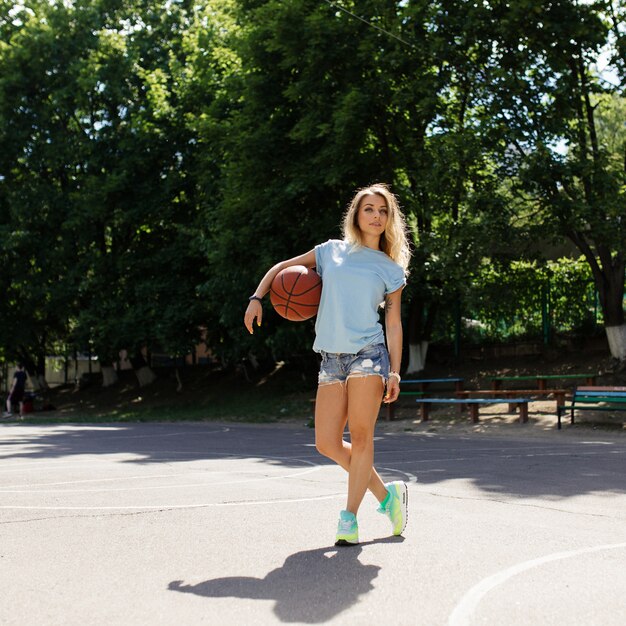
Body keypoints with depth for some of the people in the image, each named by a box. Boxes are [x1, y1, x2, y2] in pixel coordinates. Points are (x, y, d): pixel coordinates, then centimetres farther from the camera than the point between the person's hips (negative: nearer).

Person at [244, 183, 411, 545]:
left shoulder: (391, 269, 9)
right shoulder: (332, 251, 13)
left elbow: (394, 324, 7)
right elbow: (282, 268, 22)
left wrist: (395, 373, -1)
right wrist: (257, 298, 7)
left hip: (368, 354, -3)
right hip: (331, 359, 3)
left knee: (360, 436, -10)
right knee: (327, 443, 0)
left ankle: (350, 516, 1)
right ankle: (386, 494, 16)